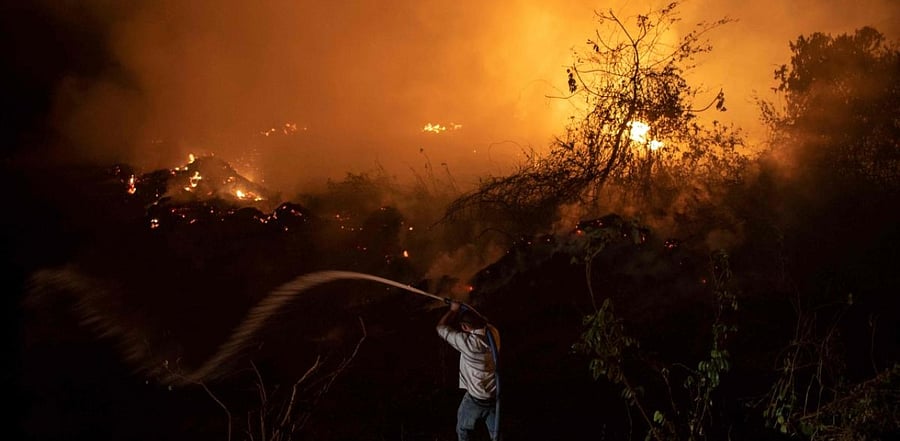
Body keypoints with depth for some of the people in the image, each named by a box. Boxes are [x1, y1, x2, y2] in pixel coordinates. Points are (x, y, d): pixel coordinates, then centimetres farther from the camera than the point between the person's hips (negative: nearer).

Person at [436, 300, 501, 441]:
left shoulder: (468, 342, -29)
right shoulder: (493, 332, -11)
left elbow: (441, 328, -17)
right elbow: (482, 322, 13)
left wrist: (454, 309, -6)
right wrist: (462, 309, 6)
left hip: (475, 399, -6)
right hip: (495, 396, 6)